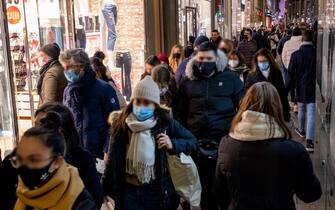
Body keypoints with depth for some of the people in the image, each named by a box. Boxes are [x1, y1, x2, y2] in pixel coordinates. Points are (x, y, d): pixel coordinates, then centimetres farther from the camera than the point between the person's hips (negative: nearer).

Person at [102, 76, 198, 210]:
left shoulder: (165, 123, -9)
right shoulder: (121, 124, -5)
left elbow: (193, 142, 0)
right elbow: (113, 160, 3)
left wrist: (173, 145, -18)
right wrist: (106, 188, 7)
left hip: (158, 190, 0)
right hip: (129, 190, 1)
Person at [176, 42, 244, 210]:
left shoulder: (230, 78, 0)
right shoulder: (189, 82, 5)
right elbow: (180, 113, 11)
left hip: (226, 141, -2)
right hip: (198, 143, 2)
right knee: (205, 186, 14)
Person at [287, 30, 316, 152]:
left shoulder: (296, 54, -8)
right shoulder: (316, 53, -9)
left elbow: (291, 73, -5)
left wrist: (288, 87, 4)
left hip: (300, 88, 1)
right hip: (313, 88, -1)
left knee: (301, 110, 22)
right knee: (311, 114, -4)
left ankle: (301, 130, 43)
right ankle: (309, 141, -10)